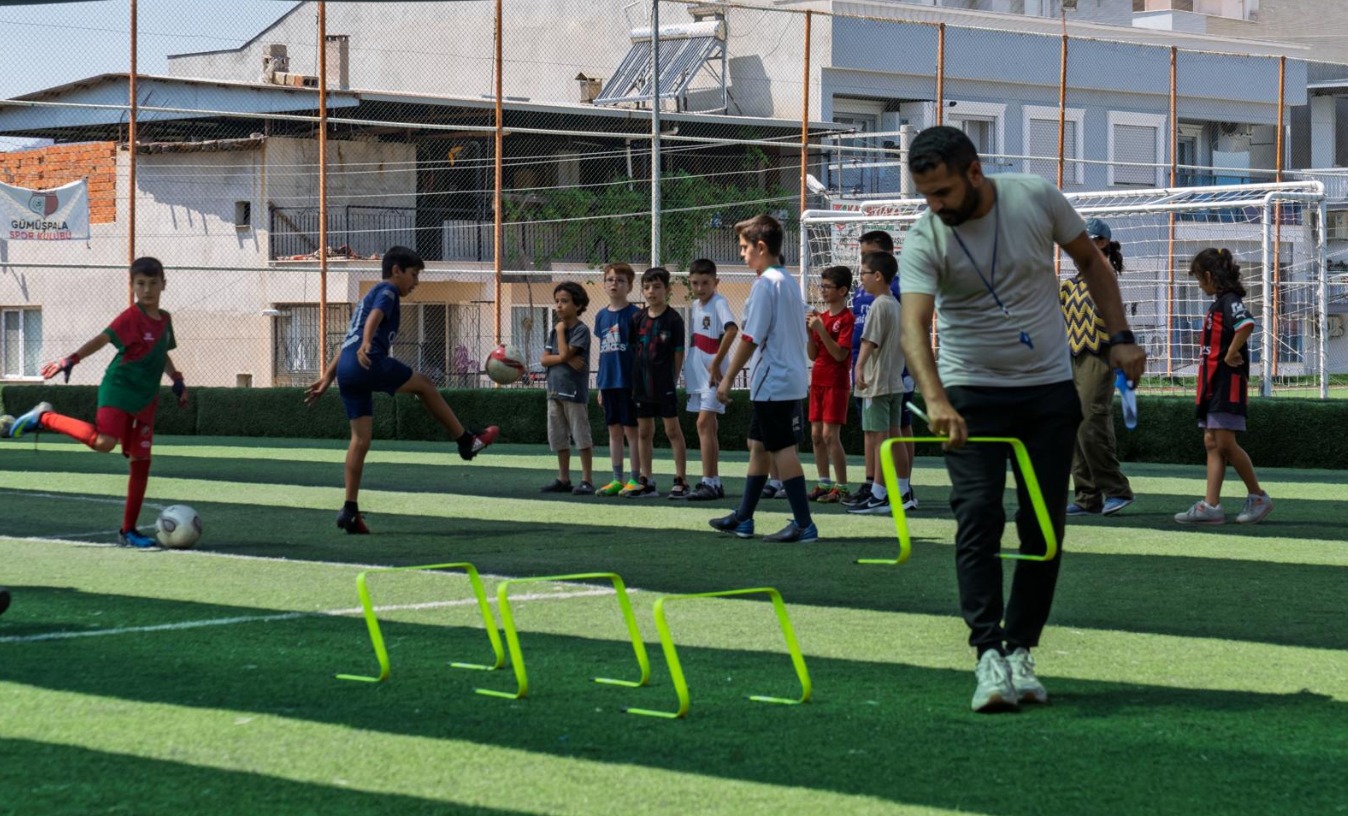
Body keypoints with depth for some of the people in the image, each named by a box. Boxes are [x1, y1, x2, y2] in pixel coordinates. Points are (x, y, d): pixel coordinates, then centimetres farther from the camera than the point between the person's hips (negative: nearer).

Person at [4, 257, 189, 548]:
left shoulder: (165, 320, 12)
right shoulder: (130, 318, -11)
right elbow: (101, 340, -20)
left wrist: (177, 381, 19)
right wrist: (70, 360, -31)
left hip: (145, 399, 7)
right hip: (118, 390, -7)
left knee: (141, 462, 4)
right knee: (103, 442, -30)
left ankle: (128, 530, 12)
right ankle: (46, 418, -9)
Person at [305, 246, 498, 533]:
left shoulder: (371, 294, 34)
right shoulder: (387, 290, 5)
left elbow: (349, 340, 33)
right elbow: (374, 316, -18)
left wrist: (327, 377, 31)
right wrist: (366, 344, -36)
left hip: (346, 370, 9)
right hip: (369, 362, -9)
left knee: (360, 439, 5)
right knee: (424, 385, 10)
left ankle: (350, 510, -1)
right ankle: (466, 441, 19)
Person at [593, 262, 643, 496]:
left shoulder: (634, 315, -6)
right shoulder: (601, 316, 10)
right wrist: (601, 386, 14)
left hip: (628, 381, -6)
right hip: (608, 381, 6)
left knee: (631, 430, -1)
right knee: (614, 431, 10)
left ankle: (636, 479, 5)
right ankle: (617, 479, 16)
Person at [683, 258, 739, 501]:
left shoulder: (719, 303, -12)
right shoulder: (696, 305, 12)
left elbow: (732, 329, -30)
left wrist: (716, 363, -26)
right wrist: (687, 372, 14)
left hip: (713, 373, -9)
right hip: (698, 373, 9)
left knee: (704, 423, -14)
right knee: (709, 426, 12)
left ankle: (708, 483, -14)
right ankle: (715, 482, 17)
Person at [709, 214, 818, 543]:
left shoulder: (765, 284, -14)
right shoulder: (789, 282, 13)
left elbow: (751, 338, -17)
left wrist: (727, 379, -12)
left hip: (773, 382, -10)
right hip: (793, 377, 10)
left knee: (783, 451, -7)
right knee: (758, 445, 17)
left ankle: (803, 524, -8)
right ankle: (743, 518, 25)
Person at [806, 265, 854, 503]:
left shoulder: (847, 318, -10)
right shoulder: (821, 316, 13)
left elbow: (840, 354, -17)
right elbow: (813, 354, 12)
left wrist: (821, 329, -20)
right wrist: (809, 331, -3)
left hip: (836, 383, -8)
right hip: (818, 381, 8)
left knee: (830, 434, -11)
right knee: (816, 434, 7)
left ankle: (842, 487, -8)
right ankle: (824, 483, 14)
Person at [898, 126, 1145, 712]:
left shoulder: (1035, 198, -9)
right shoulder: (924, 241, -15)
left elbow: (1090, 262, 8)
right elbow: (914, 327, -30)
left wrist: (1120, 337, 0)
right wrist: (936, 401, -46)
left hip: (1050, 390, 2)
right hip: (971, 394, -2)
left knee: (1045, 527, 1)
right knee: (978, 519, -14)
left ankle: (1020, 651, 10)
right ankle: (989, 655, -15)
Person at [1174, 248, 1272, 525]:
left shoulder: (1229, 301, -12)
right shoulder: (1218, 303, 18)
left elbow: (1246, 325, -31)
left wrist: (1231, 354, -23)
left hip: (1228, 381, -10)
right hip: (1212, 383, 10)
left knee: (1225, 443, -9)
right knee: (1212, 443, 4)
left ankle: (1258, 497, 2)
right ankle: (1211, 505, 2)